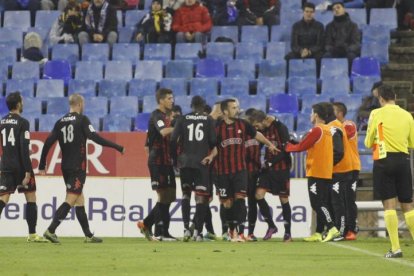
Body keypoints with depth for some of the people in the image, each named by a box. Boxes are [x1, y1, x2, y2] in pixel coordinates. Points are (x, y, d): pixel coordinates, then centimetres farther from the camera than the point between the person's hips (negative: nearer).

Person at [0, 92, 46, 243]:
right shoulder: (22, 123, -10)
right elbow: (24, 149, -16)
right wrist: (27, 171, -15)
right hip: (20, 167, -5)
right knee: (31, 198, 10)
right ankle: (32, 235, 11)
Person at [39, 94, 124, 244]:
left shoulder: (60, 122, 9)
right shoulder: (82, 120, -7)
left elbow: (48, 143, 5)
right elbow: (94, 137, -17)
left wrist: (42, 165, 11)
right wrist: (118, 147, -13)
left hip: (65, 167, 7)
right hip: (78, 167, -7)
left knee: (80, 200, 13)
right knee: (71, 200, -10)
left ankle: (88, 235, 17)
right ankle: (51, 230, -21)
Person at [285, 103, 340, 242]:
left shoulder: (317, 130, -13)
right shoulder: (328, 130, 13)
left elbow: (300, 147, -10)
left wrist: (287, 147, 8)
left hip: (316, 173, -8)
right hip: (327, 173, 8)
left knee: (317, 203, -10)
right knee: (321, 204, 10)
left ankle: (332, 229, -21)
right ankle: (318, 233, 12)